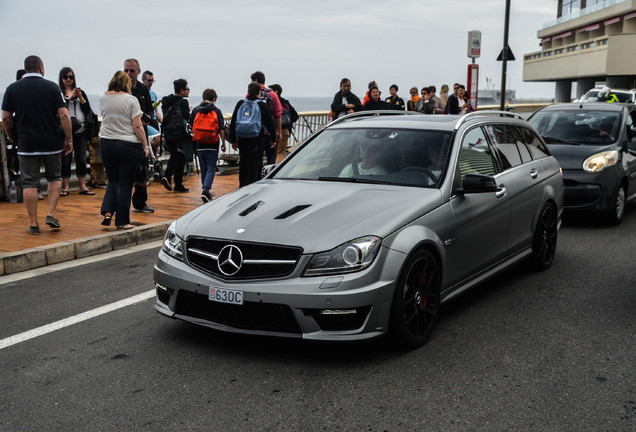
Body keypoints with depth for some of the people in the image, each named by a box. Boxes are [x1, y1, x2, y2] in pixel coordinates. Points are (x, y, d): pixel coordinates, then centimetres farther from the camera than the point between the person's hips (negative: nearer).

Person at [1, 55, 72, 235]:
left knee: (29, 183, 5)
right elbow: (64, 115, -8)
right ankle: (50, 214, 6)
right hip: (52, 143, 0)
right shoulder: (52, 87, -2)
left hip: (26, 144, 0)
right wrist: (69, 139, -2)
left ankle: (33, 224, 6)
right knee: (54, 178, 17)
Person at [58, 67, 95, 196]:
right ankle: (65, 187, 7)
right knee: (65, 159, 0)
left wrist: (80, 97, -6)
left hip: (81, 131, 3)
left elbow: (88, 110, 7)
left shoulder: (80, 92, 15)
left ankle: (83, 186, 11)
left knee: (81, 159, 6)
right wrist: (69, 98, -16)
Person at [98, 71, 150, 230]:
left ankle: (107, 212, 3)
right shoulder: (131, 99, -8)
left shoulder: (103, 98, 6)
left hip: (106, 143, 4)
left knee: (113, 180, 19)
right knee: (125, 184, 3)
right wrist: (145, 146, -4)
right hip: (128, 145, -4)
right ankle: (122, 222, 7)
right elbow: (137, 126, -11)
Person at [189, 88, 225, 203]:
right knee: (211, 168, -1)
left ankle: (205, 190, 23)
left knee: (203, 168, 16)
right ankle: (205, 191, -16)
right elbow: (221, 129, -3)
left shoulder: (195, 110, 4)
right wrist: (223, 143, 6)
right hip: (212, 144, -3)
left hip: (199, 144, 3)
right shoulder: (216, 111, -3)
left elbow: (190, 124, 14)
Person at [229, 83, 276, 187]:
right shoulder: (262, 105, -4)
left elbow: (233, 123, 8)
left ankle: (242, 187, 21)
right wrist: (273, 139, 8)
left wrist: (233, 140, 14)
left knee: (243, 164, 14)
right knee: (255, 165, 1)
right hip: (257, 140, -3)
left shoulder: (240, 104, 6)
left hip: (242, 140, 4)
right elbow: (270, 123, -2)